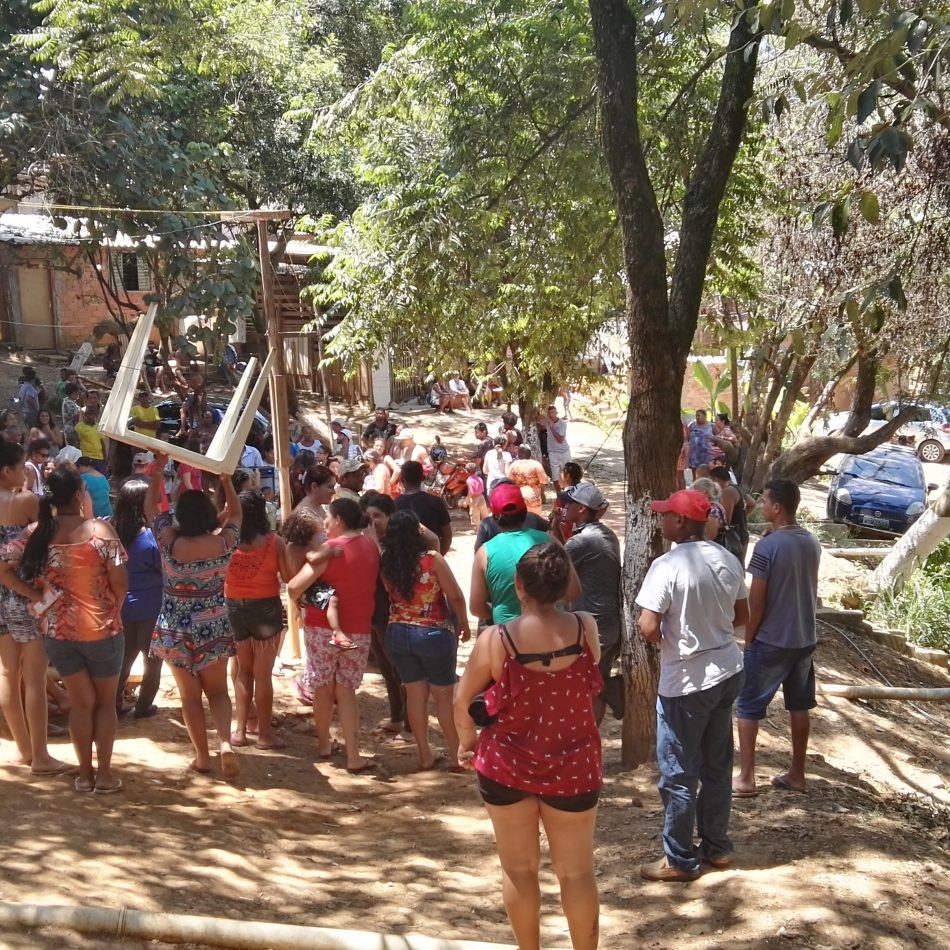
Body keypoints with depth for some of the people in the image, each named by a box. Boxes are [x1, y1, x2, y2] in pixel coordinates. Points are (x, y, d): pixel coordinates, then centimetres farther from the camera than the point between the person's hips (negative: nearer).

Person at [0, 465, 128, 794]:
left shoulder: (36, 532, -4)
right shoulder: (100, 530, -15)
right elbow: (120, 582, -14)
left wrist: (36, 596, -1)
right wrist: (113, 608, 5)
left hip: (59, 632, 3)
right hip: (102, 630, -3)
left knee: (81, 703, 17)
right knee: (106, 702, 14)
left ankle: (85, 774, 23)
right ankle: (104, 774, 17)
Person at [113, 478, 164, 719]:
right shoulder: (150, 536, -21)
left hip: (123, 604, 5)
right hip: (150, 606, -5)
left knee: (124, 655, 18)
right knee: (152, 657, 11)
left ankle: (115, 703, 21)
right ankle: (143, 706, 16)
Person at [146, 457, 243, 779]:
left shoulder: (169, 542, -15)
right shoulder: (223, 543, -13)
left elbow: (151, 505, 1)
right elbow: (236, 513, 8)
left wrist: (158, 468, 5)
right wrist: (226, 480, 7)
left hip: (175, 629, -1)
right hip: (214, 628, 1)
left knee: (190, 695, 11)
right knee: (218, 691, 15)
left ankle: (202, 757, 14)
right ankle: (225, 743, -6)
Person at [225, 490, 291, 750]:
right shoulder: (274, 542, -14)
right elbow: (289, 578, -12)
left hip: (233, 608, 3)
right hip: (265, 608, -3)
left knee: (243, 670, 19)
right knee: (262, 674, 7)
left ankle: (240, 729, 22)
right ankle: (264, 732, 14)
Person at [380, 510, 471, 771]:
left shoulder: (385, 564, -7)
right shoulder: (432, 559, -17)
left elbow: (390, 594, 6)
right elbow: (455, 596, -10)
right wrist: (464, 624, 4)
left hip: (398, 633, 4)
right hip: (434, 634, -3)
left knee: (415, 694, 12)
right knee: (444, 695, 9)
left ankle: (425, 756, 20)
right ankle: (456, 755, 16)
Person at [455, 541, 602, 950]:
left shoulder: (495, 639, -18)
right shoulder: (587, 629, -13)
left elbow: (462, 701, -4)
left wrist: (466, 742, 14)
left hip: (506, 765, 0)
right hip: (572, 767, 1)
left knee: (519, 869, 18)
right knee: (577, 871, 15)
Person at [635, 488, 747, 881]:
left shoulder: (667, 566, -20)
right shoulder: (727, 559, 2)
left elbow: (648, 629, -22)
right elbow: (742, 616, 12)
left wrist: (667, 633, -2)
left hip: (686, 682, -7)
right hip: (728, 672, 7)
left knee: (678, 774, 6)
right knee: (718, 765, 19)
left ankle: (680, 860, 16)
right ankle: (716, 846, 31)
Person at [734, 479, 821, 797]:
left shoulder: (767, 546, -19)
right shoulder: (812, 543, 2)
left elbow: (756, 600, -16)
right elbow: (811, 591, 12)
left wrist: (749, 638, -5)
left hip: (771, 641, -7)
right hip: (805, 638, 7)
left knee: (748, 707, 4)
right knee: (799, 706, 16)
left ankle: (746, 778, 6)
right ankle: (797, 774, 24)